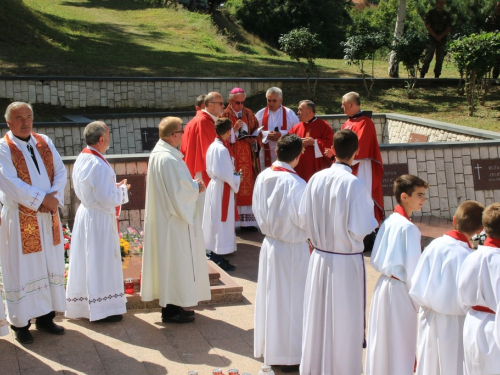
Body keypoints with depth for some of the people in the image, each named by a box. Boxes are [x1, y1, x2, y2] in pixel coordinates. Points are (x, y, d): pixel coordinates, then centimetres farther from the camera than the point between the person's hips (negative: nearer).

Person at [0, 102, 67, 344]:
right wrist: (42, 199, -19)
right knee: (22, 269, 1)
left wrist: (54, 197, -12)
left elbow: (60, 171, 5)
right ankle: (20, 324, 10)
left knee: (50, 266, 10)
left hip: (48, 216, 6)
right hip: (20, 219, -6)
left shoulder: (44, 142, 8)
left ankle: (45, 317, 22)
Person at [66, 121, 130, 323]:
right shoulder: (98, 165, -23)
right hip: (99, 218, -9)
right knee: (100, 263, 1)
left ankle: (82, 304, 28)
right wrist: (122, 190, -5)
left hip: (85, 213, 9)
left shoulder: (81, 159, 5)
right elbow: (108, 199, -23)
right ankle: (101, 309, 11)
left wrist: (113, 187, 10)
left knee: (87, 262, 17)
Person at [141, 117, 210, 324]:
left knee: (168, 260, 16)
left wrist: (193, 184, 5)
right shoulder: (168, 159, -24)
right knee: (175, 261, 0)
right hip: (174, 219, -10)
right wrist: (196, 186, -7)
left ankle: (170, 305, 26)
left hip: (164, 217, 10)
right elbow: (178, 191, -23)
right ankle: (172, 310, 9)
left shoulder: (158, 153, 8)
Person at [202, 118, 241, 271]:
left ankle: (214, 254, 26)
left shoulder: (213, 146, 6)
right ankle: (219, 259, 4)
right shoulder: (222, 149, -21)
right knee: (222, 222, -2)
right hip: (222, 189, -9)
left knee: (215, 221, 16)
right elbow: (227, 175, -22)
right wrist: (237, 179, -4)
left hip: (214, 185, 9)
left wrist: (233, 176, 9)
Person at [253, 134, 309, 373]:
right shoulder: (296, 183, -23)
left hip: (269, 244, 6)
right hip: (292, 249, -6)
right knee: (291, 302, 6)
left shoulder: (262, 177, -5)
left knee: (270, 297, 18)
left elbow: (257, 211, 5)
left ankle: (267, 348, 31)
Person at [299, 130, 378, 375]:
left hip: (319, 258, 5)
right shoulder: (354, 184, -18)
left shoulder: (316, 179, -4)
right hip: (346, 262, -5)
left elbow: (303, 219, 2)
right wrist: (373, 221, 1)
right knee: (344, 321, 9)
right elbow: (360, 229, -19)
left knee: (317, 317, 16)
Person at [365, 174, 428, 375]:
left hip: (382, 286, 8)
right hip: (399, 290, -8)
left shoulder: (388, 222, 5)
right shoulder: (409, 228, -19)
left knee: (381, 341, 19)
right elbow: (412, 270, -18)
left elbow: (375, 261, 10)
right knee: (401, 346, 5)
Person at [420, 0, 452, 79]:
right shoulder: (431, 13, 4)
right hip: (432, 39, -3)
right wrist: (435, 36, -9)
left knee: (440, 59, 2)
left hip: (442, 39, 3)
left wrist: (441, 36, -7)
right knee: (428, 58, -10)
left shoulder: (447, 15, 11)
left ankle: (437, 75, 7)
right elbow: (428, 26, -2)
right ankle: (422, 74, -8)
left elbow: (448, 28, 8)